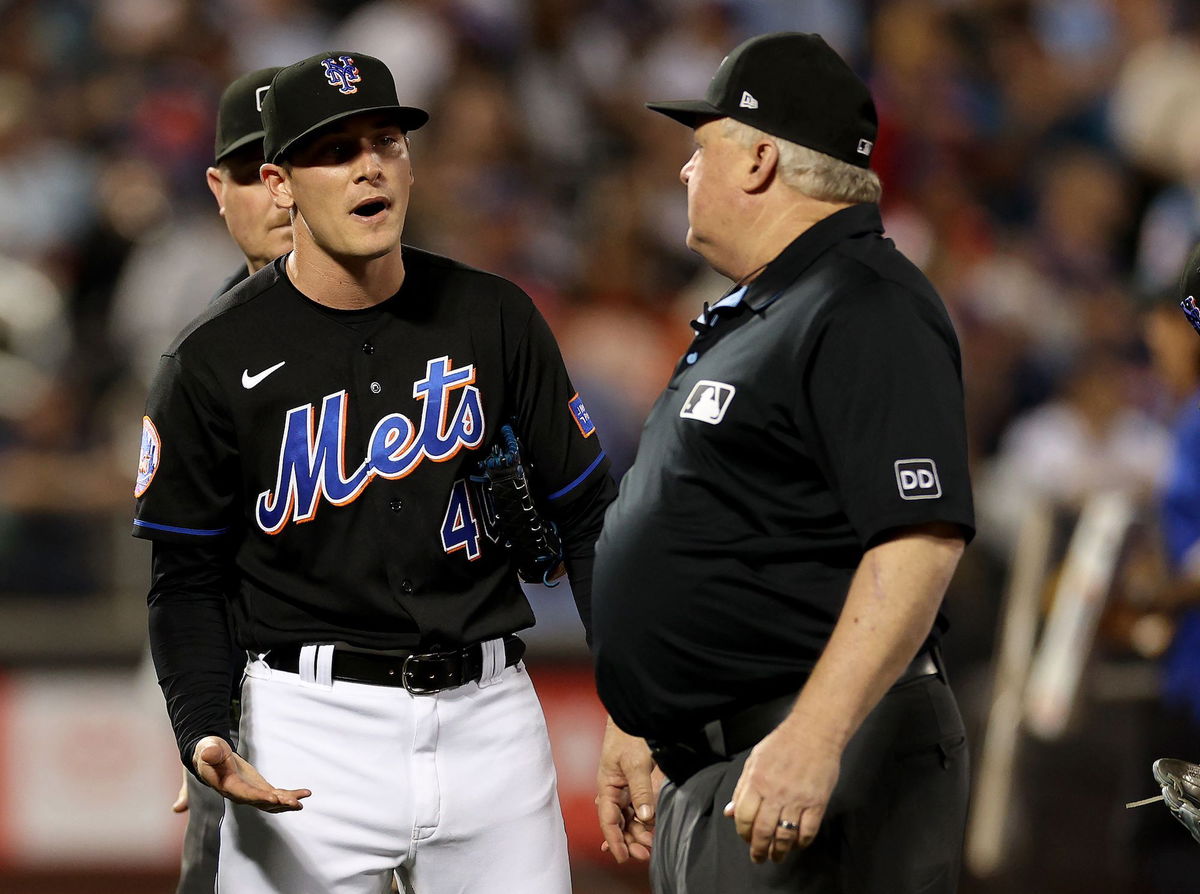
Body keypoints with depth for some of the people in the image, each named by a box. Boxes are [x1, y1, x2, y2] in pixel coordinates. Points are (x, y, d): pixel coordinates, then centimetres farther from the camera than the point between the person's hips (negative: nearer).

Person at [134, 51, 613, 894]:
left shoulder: (494, 318, 4)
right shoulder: (218, 358, -3)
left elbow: (585, 515, 8)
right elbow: (188, 578, 1)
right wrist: (205, 737, -16)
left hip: (488, 707, 2)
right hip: (311, 722, -2)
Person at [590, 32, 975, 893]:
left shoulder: (868, 314, -13)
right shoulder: (747, 317, 20)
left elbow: (921, 541, -23)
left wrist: (812, 739, -30)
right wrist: (637, 722, 24)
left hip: (821, 763, -10)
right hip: (705, 771, 10)